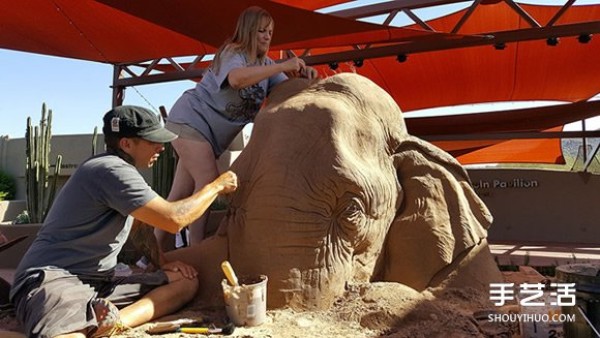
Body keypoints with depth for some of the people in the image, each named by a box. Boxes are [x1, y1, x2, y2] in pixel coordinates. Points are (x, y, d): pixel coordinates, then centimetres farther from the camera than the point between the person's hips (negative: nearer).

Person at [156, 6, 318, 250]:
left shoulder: (265, 64, 9)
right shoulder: (233, 53, -16)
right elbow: (236, 78, -40)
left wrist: (302, 75, -23)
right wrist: (282, 66, -40)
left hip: (211, 134, 8)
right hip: (190, 121, -8)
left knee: (183, 192, 7)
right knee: (209, 182, -17)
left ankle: (163, 253, 14)